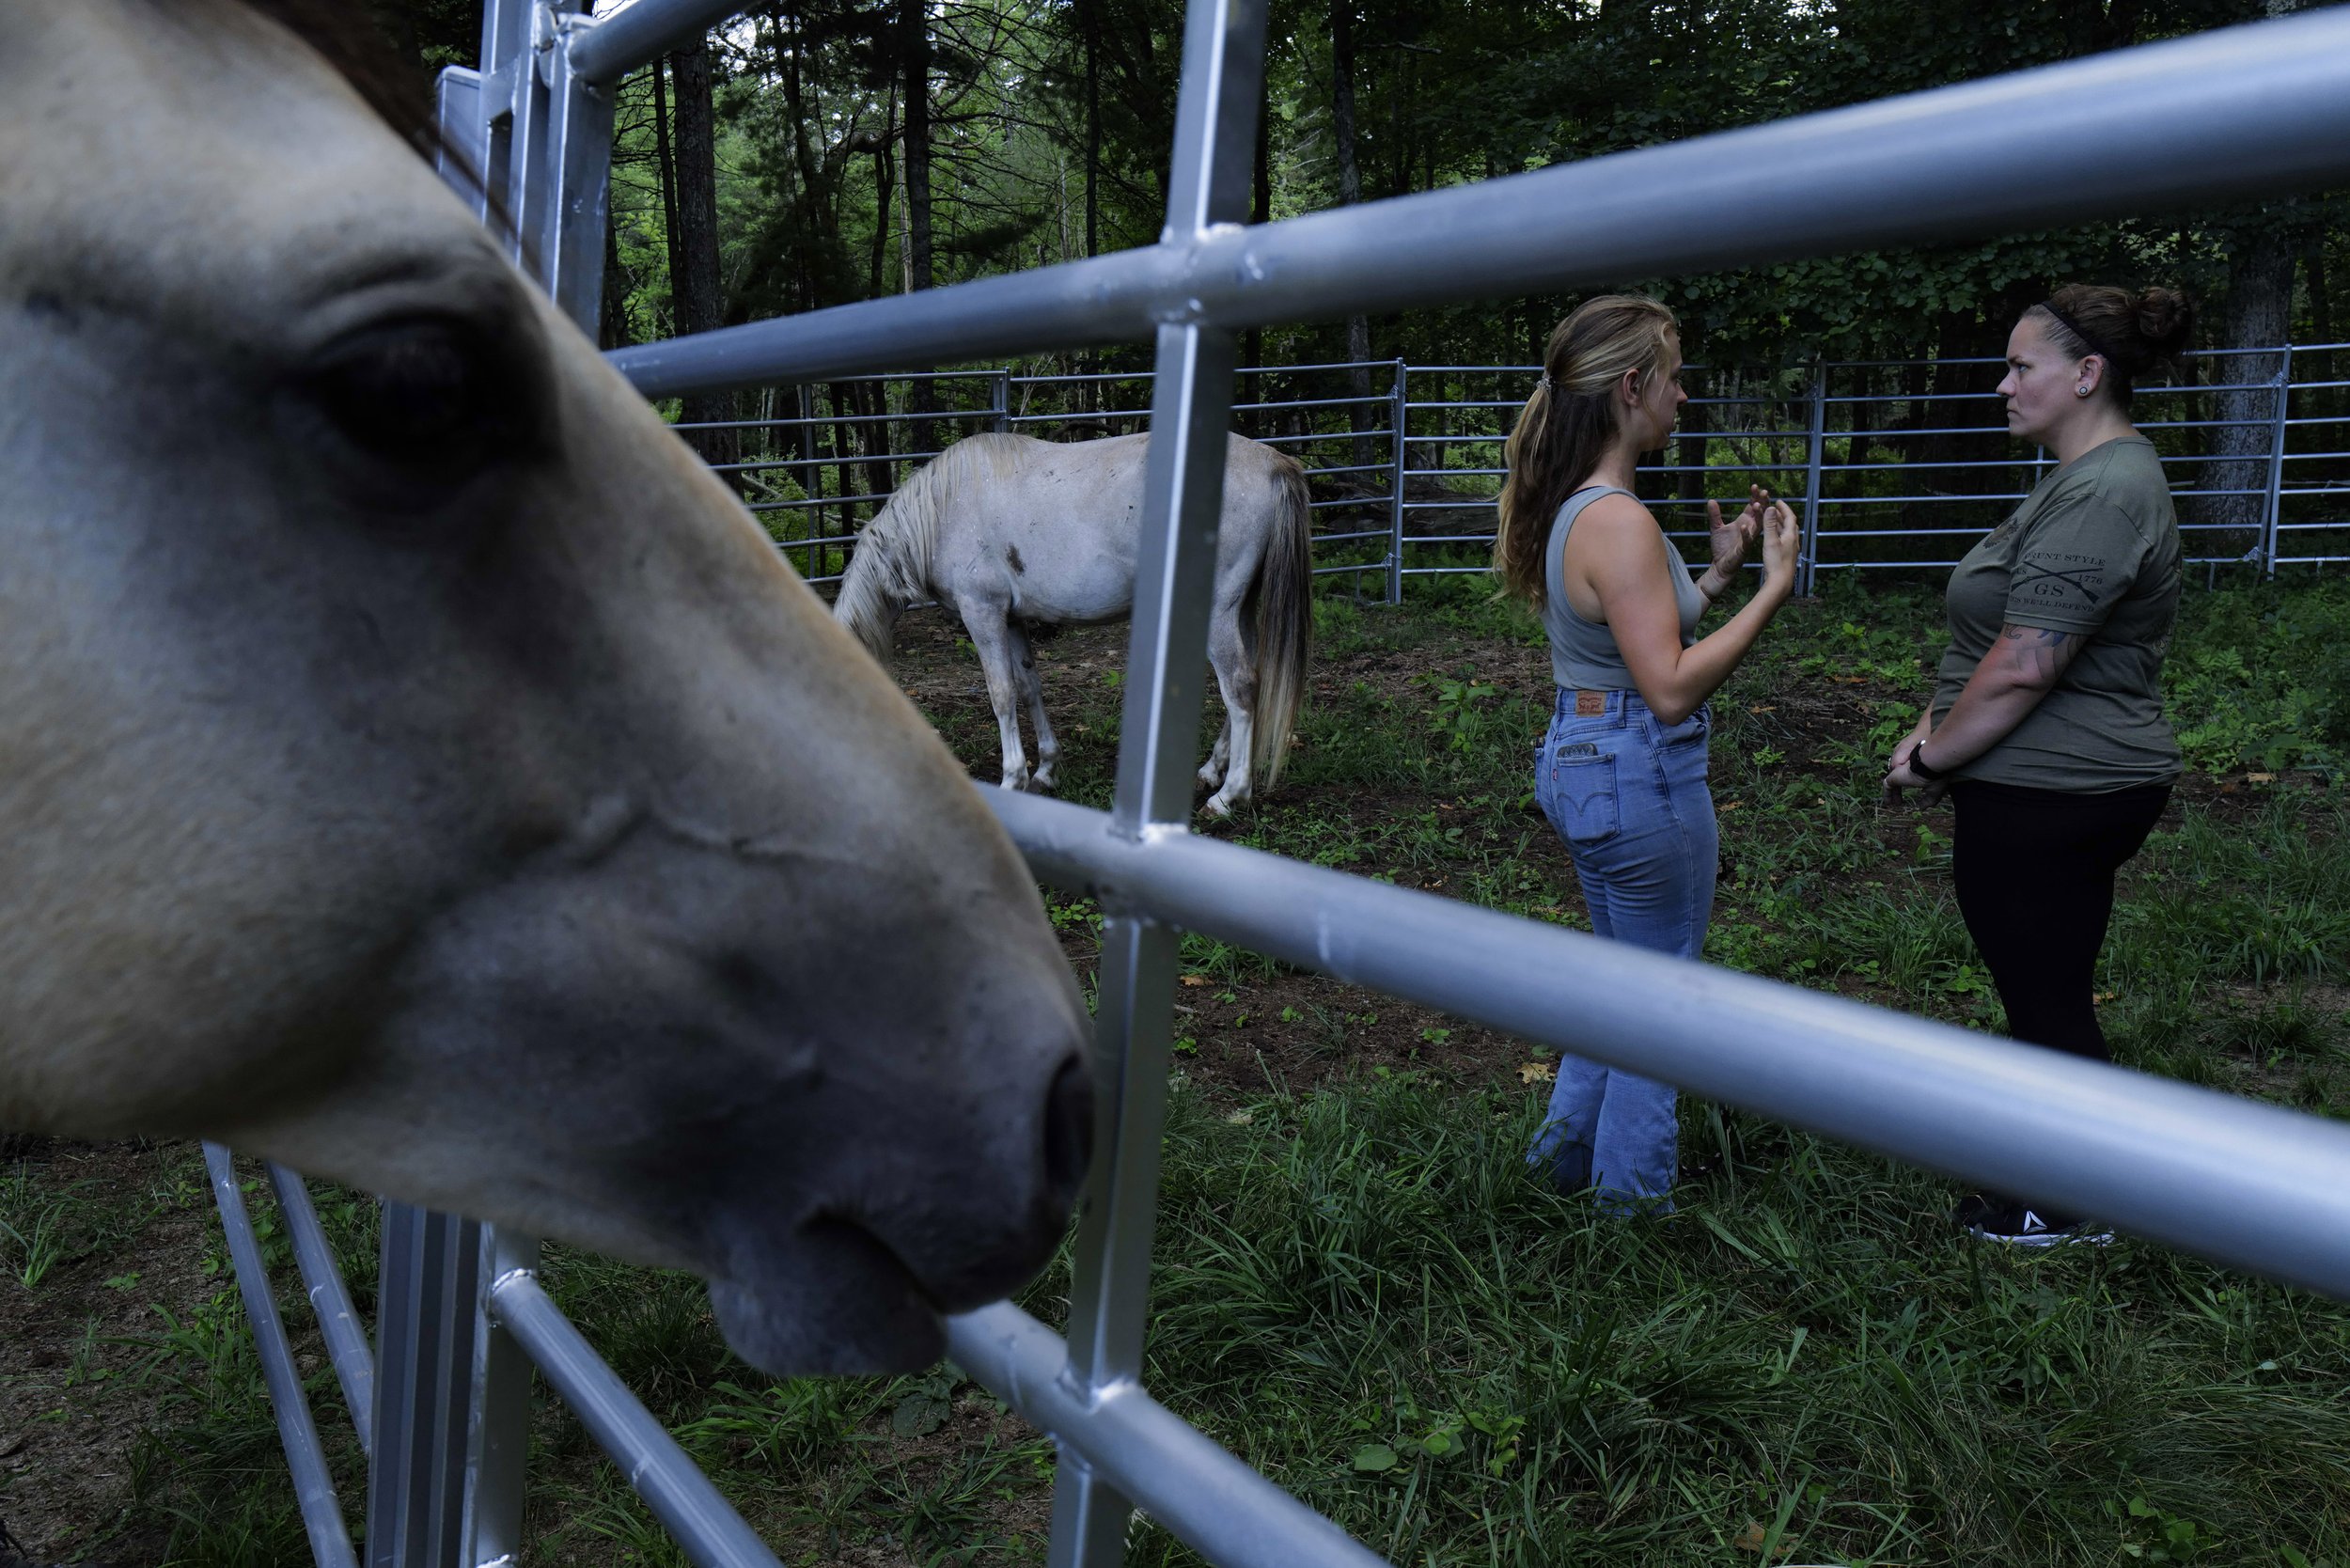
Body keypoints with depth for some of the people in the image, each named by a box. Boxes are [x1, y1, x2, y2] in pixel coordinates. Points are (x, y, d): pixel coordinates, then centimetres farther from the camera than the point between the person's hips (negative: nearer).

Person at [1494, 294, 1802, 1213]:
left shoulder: (1567, 507, 7)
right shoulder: (1619, 522, -24)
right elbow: (1670, 687, -26)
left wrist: (1719, 572, 11)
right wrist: (1775, 585, -23)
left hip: (1577, 758, 10)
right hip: (1641, 776, -10)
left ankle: (1570, 1141, 38)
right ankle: (1633, 1189, 27)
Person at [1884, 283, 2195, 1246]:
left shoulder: (2101, 495, -21)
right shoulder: (2092, 480, 15)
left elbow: (2021, 669, -25)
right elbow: (2003, 642, 17)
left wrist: (1929, 760, -12)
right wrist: (1932, 726, 8)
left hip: (2044, 801, -11)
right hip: (2073, 787, 11)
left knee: (2046, 1007, 3)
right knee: (2049, 995, 20)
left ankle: (2078, 1210, 19)